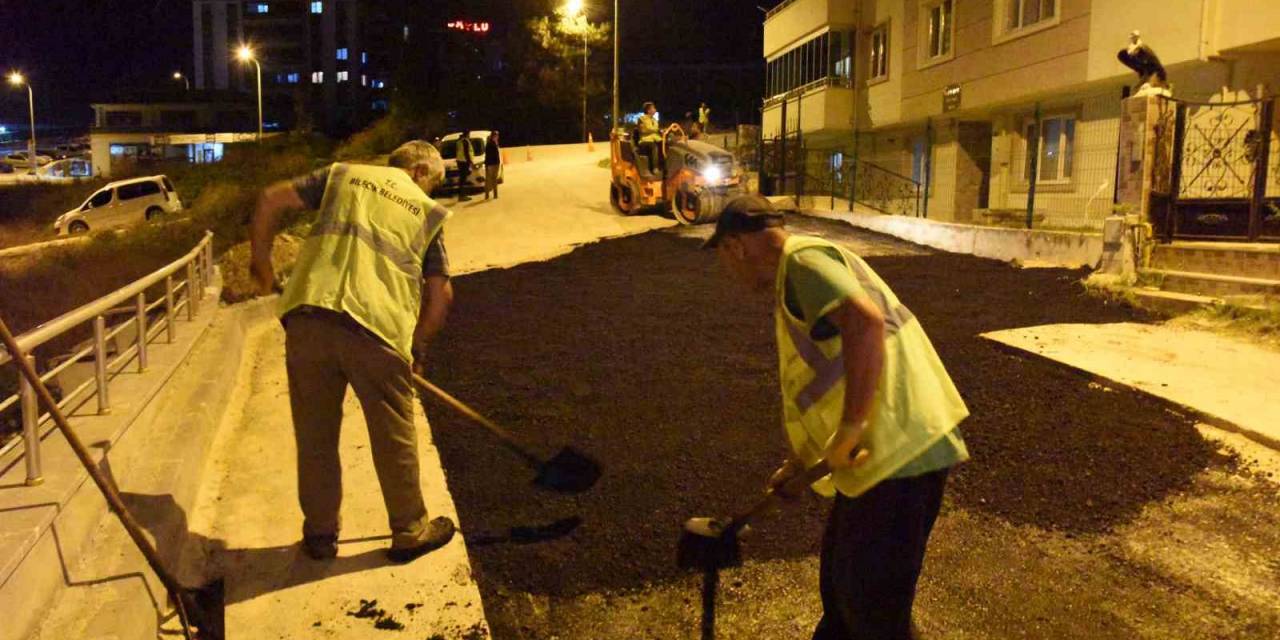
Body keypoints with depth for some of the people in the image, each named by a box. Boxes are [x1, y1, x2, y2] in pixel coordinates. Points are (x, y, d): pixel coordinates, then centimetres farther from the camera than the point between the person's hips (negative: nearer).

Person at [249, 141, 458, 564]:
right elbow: (441, 293, 13)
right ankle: (410, 531, 27)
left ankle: (320, 532, 28)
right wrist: (418, 343, 25)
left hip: (308, 317, 2)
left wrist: (261, 259, 24)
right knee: (394, 437, 13)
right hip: (377, 327, -2)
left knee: (315, 433, 16)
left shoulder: (345, 175, 19)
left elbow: (271, 200, 12)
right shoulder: (427, 211, 16)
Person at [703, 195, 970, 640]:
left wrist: (849, 431, -27)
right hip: (885, 451, 10)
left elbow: (866, 322, -30)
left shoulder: (802, 259, -12)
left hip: (899, 453, -10)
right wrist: (798, 463, 28)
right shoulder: (799, 276, 21)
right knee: (839, 582, 25)